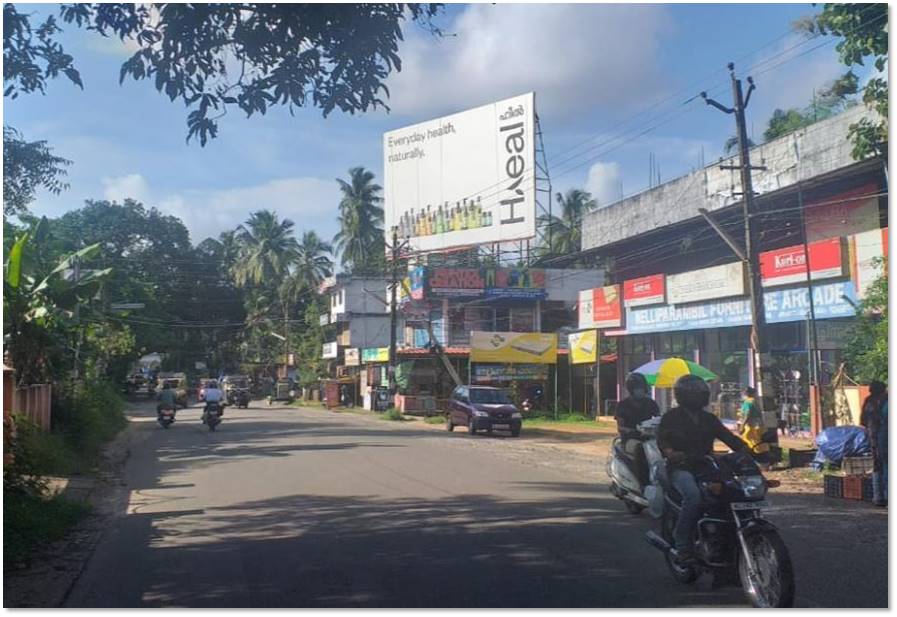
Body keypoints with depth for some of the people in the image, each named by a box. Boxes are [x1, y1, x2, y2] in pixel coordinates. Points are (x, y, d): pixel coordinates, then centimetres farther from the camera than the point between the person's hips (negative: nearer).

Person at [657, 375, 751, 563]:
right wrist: (669, 451, -29)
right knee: (693, 495, -35)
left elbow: (726, 435, 12)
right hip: (681, 468, -5)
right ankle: (681, 543, -25)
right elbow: (661, 438, -6)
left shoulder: (709, 419, 21)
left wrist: (744, 448, -7)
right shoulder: (671, 417, 6)